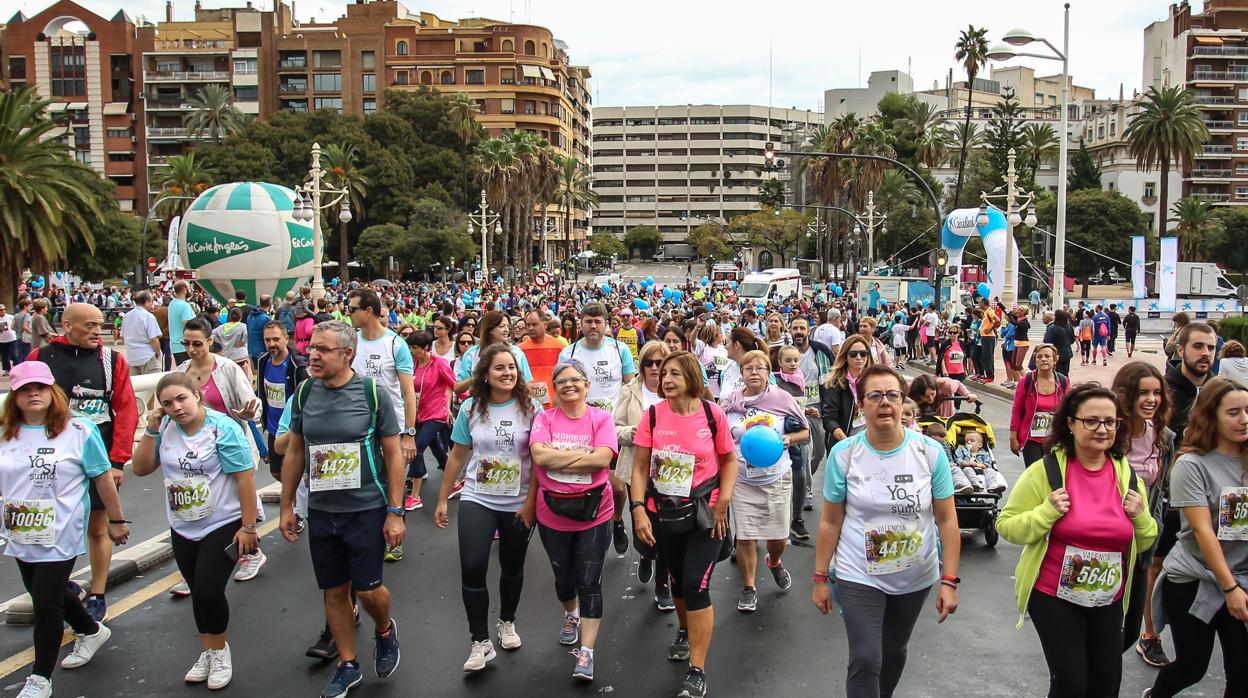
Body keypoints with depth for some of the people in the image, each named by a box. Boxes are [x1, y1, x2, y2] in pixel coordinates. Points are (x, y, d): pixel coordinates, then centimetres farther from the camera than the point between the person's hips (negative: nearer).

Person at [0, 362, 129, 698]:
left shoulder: (79, 430, -9)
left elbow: (103, 478, -4)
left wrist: (116, 520, -1)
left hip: (60, 535, -5)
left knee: (46, 603, -2)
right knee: (47, 592, 21)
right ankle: (91, 631, 46)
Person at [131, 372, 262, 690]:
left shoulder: (222, 427, -17)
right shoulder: (165, 429, 0)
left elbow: (245, 477, -17)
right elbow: (141, 468, 2)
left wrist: (249, 526, -17)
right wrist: (150, 430, -10)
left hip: (223, 524, -5)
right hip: (183, 527, 6)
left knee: (208, 592, -9)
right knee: (199, 593, 14)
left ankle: (219, 651, 16)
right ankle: (210, 652, 32)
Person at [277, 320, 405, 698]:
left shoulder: (372, 393, -11)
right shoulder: (304, 393, 0)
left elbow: (394, 454, -8)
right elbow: (294, 451, 10)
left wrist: (395, 512, -10)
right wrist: (286, 507, 10)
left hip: (367, 510, -4)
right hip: (321, 511, 4)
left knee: (368, 589, 0)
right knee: (334, 591, 11)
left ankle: (385, 629, 33)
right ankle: (347, 666, 28)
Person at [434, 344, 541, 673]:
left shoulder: (531, 408, -7)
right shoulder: (471, 408, -2)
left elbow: (538, 459, -6)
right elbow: (457, 455, 4)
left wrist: (530, 502, -11)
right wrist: (442, 500, 6)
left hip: (518, 504, 0)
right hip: (477, 500, 0)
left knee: (512, 569, 15)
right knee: (471, 568, -13)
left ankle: (507, 622, 40)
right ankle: (480, 642, 2)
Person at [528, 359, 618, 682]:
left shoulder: (601, 418, -6)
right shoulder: (545, 418, -3)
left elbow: (603, 459, -20)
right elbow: (539, 455, -19)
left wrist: (557, 458, -16)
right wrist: (584, 454, -17)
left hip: (594, 514, -2)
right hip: (552, 516, 2)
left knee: (589, 583, 1)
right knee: (563, 577, 22)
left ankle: (586, 654, 8)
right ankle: (571, 614, 53)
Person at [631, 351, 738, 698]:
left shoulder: (712, 414, -11)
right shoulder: (653, 415, -7)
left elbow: (729, 460, 1)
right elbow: (639, 468, -4)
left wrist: (722, 503, -9)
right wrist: (638, 509, -14)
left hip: (704, 514, -3)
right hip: (663, 514, 3)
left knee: (696, 586, -9)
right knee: (678, 581, 20)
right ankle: (686, 631, 49)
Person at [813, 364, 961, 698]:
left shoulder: (931, 452, -10)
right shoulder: (843, 454, -11)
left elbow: (947, 519, -5)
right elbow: (830, 521, -4)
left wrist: (949, 580, -8)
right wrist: (820, 578, -1)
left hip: (915, 578, 2)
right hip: (859, 577, -2)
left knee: (894, 652, 19)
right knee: (865, 660, -10)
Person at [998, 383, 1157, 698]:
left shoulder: (1127, 475, 2)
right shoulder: (1045, 471, -12)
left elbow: (1144, 543, 12)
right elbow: (1007, 527, -10)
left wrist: (1141, 516, -8)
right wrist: (1047, 512, -25)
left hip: (1109, 601, 5)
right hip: (1054, 597, -5)